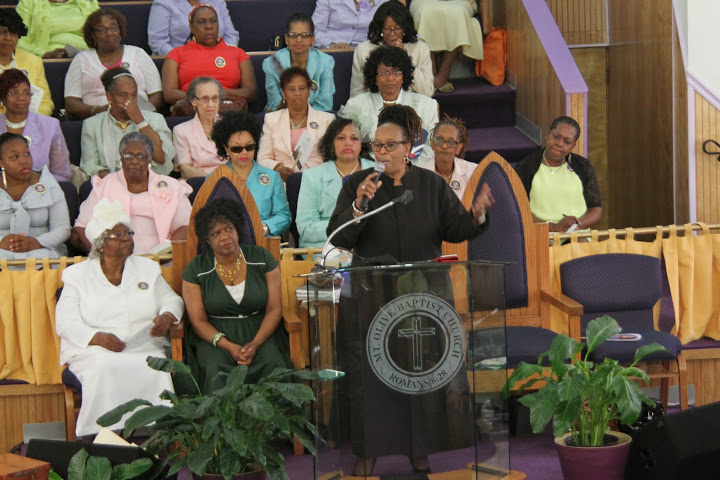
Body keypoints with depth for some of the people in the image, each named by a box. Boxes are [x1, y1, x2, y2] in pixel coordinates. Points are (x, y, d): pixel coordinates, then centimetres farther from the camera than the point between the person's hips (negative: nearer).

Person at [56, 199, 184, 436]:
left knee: (155, 369, -33)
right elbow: (65, 322, -1)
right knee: (105, 369, -37)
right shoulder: (77, 275, 9)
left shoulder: (147, 269, 20)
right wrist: (97, 337, -20)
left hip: (144, 349, 2)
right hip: (92, 351, -2)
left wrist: (167, 316, -6)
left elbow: (172, 300, 20)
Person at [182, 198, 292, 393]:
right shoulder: (196, 269, 2)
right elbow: (198, 321, -1)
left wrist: (254, 344, -14)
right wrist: (229, 346, -17)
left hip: (260, 333, 1)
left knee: (271, 365, -30)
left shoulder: (262, 259, 5)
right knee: (216, 369, -33)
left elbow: (274, 310, 2)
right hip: (215, 336, -1)